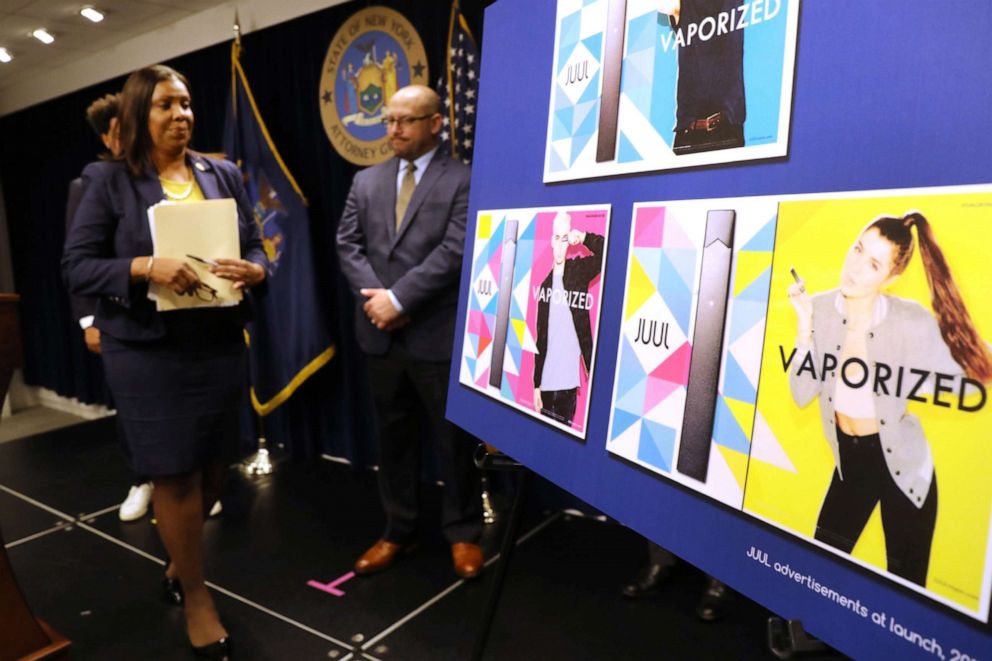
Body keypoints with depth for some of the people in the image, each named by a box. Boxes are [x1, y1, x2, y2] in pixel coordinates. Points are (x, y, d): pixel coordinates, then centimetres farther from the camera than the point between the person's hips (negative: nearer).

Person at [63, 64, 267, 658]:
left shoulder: (224, 175, 8)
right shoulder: (109, 180, -1)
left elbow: (255, 247, 10)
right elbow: (76, 267, -4)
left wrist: (254, 271, -13)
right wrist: (146, 267, -21)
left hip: (221, 343, 4)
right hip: (148, 350, -3)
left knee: (214, 465, 14)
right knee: (175, 473, 5)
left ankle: (180, 557, 43)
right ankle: (195, 594, 25)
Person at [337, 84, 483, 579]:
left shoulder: (463, 181, -4)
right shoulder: (366, 182, 13)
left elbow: (454, 252, -15)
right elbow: (348, 244, 6)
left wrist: (398, 298, -17)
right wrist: (374, 297, -10)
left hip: (437, 334, -5)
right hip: (380, 334, 5)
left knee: (452, 439, 8)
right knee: (392, 436, 15)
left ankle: (463, 533, 26)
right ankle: (398, 531, 31)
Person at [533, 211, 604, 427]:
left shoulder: (579, 269, 4)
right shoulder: (545, 284, 9)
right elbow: (540, 337, 10)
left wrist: (585, 238, -20)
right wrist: (536, 384, 8)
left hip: (569, 379, -3)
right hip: (546, 380, 3)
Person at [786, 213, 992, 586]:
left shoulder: (912, 322, -22)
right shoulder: (821, 309, -12)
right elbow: (802, 396, -17)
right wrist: (805, 325, -23)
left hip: (904, 466, -3)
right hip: (849, 460, 3)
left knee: (905, 584, 13)